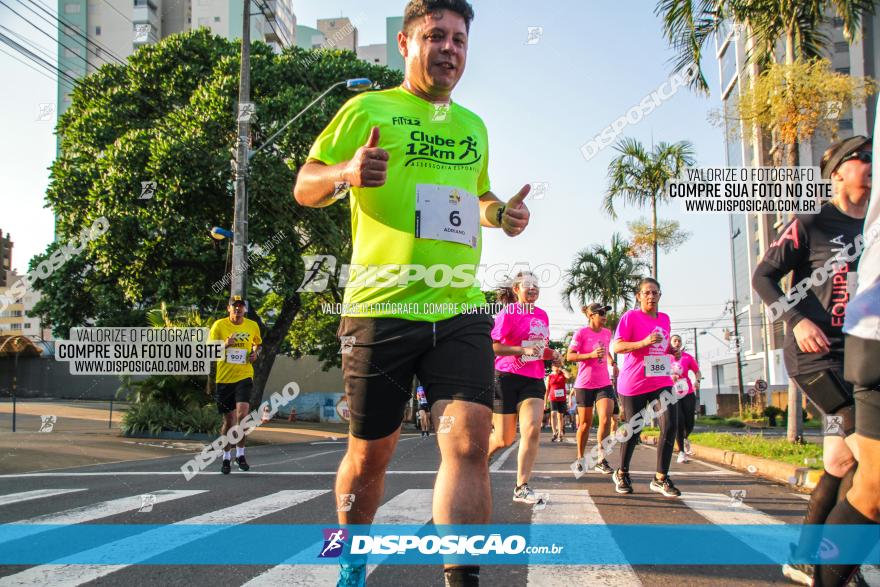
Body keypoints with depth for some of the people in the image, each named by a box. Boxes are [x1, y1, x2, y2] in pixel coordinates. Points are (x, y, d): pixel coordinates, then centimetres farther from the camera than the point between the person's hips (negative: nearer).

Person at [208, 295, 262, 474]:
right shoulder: (219, 325, -2)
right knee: (228, 420, 7)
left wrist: (256, 353, 0)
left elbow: (258, 344, 22)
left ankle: (240, 454, 1)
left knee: (242, 414, -18)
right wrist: (224, 344, -18)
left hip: (244, 376, 0)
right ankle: (226, 457, 27)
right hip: (224, 378, 0)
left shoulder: (252, 326, 4)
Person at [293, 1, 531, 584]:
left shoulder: (473, 126, 19)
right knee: (370, 453, 8)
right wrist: (346, 173, -19)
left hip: (460, 310, 4)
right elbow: (304, 188, 4)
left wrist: (500, 213, 11)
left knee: (469, 439, -16)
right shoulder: (367, 109, 3)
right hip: (381, 308, -3)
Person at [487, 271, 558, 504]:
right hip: (507, 378, -5)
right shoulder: (509, 313, -8)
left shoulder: (542, 315, 13)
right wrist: (523, 350, -23)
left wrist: (551, 353, 5)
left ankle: (521, 488, -7)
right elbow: (491, 345, -15)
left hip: (534, 380, 5)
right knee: (504, 439, 3)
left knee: (532, 430, -13)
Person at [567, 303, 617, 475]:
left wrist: (610, 361, 7)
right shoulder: (581, 333, -9)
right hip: (585, 383, -4)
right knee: (585, 423, 5)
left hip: (604, 382, 4)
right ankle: (580, 458, 22)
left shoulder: (607, 333, 8)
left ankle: (601, 460, -2)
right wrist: (591, 355, -22)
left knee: (606, 419, -12)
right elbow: (569, 356, -11)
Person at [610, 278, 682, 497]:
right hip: (634, 383, -5)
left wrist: (674, 352, 6)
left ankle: (661, 478, 0)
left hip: (661, 381, 5)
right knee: (633, 430, 3)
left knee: (671, 425, -11)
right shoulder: (630, 317, -5)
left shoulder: (664, 319, 13)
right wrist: (644, 342, -25)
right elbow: (616, 347, -13)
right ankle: (622, 474, 25)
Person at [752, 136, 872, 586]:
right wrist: (796, 320, -18)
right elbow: (763, 276, -5)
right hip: (814, 352, -7)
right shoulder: (810, 224, -4)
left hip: (859, 355, 7)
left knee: (847, 459, 8)